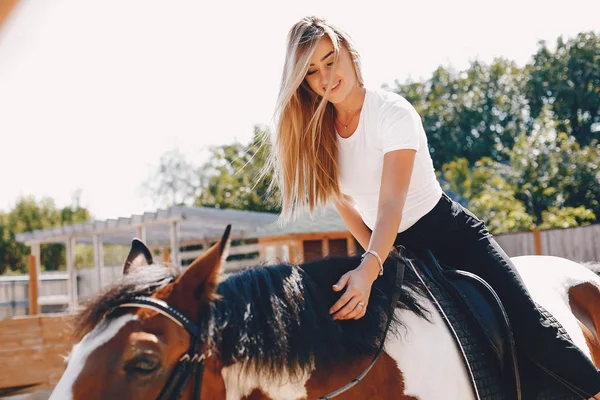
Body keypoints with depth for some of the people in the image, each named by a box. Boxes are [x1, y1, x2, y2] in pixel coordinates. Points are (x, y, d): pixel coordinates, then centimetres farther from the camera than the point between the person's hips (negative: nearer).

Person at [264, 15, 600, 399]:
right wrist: (377, 259, -6)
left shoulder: (393, 112, -21)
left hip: (452, 234, -5)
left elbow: (391, 206, -33)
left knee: (527, 321, -17)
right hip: (394, 249, 5)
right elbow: (345, 203, 4)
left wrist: (368, 271, -47)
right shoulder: (315, 131, -5)